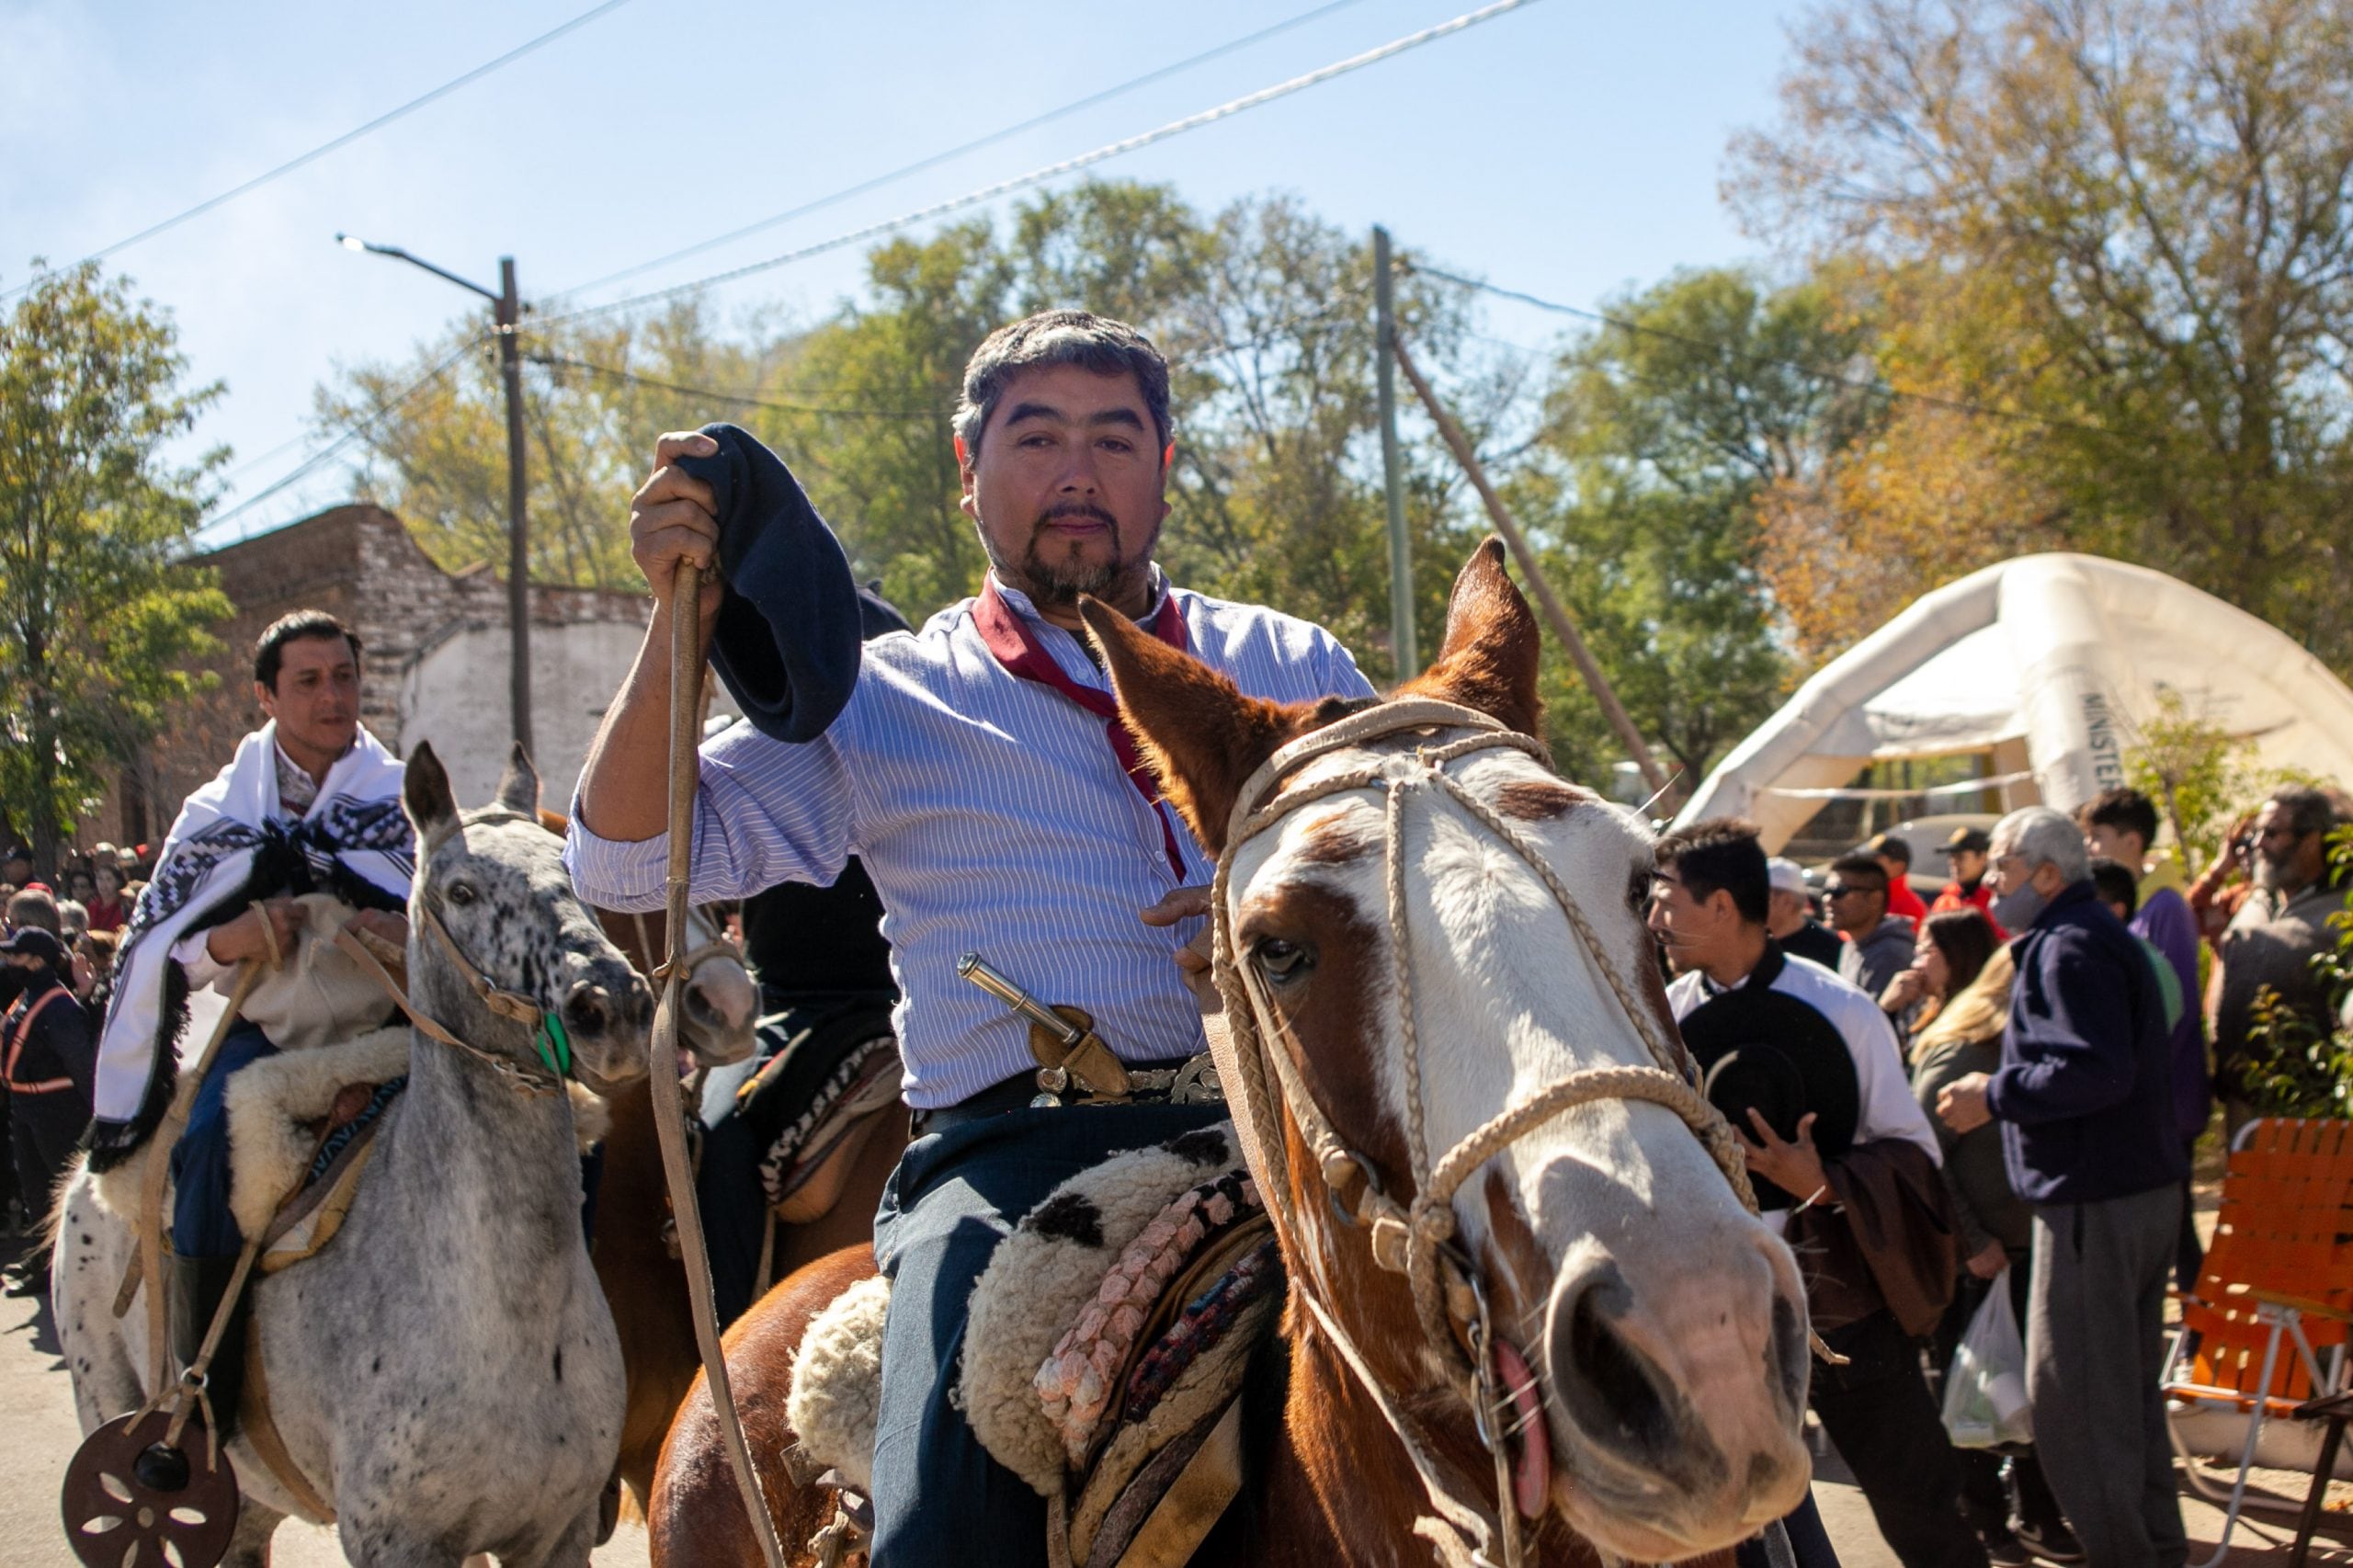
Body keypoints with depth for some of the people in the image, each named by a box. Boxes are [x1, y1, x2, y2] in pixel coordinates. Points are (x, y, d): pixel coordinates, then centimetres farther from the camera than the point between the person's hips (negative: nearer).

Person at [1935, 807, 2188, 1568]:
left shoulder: (2069, 947, -16)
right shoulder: (2102, 935, 18)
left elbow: (2096, 1071, -26)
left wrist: (1996, 1096, -16)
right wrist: (2003, 1090, 17)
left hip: (2095, 1202, -11)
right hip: (2147, 1187, 11)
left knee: (2070, 1393, -5)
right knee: (2129, 1386, 18)